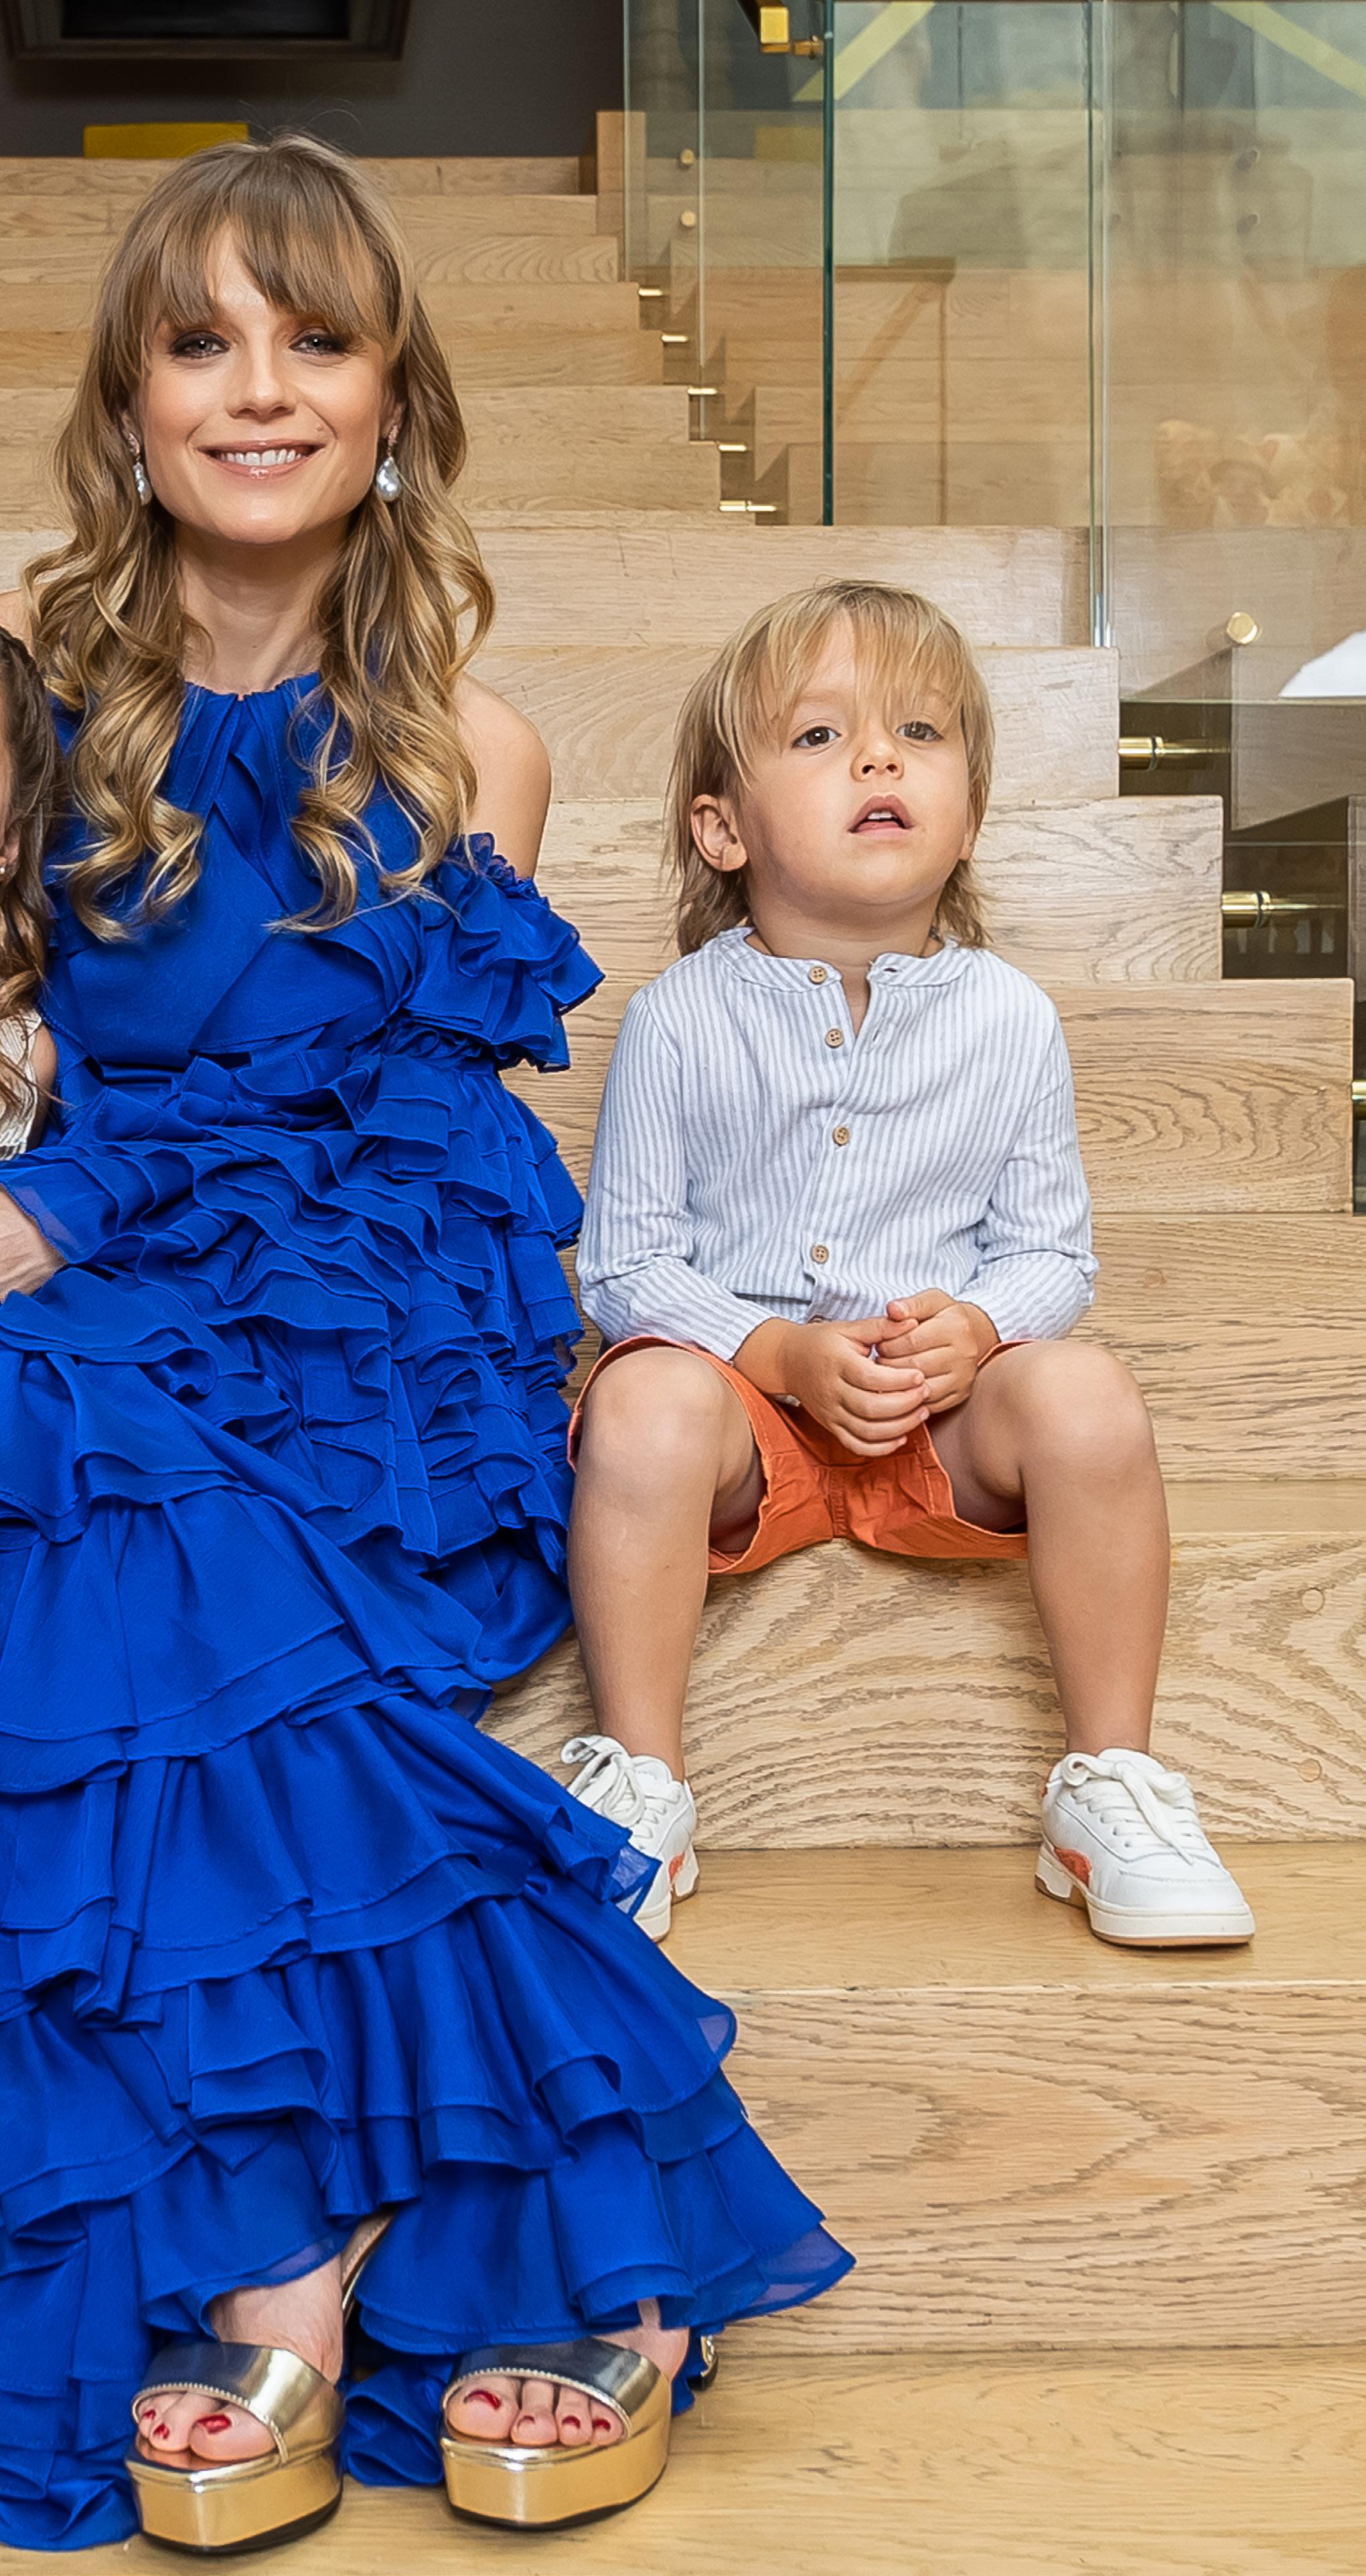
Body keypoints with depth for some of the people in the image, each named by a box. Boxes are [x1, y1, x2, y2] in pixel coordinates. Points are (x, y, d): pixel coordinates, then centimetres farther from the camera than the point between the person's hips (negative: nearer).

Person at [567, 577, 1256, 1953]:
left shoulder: (1007, 1020, -1)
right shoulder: (678, 1020, -5)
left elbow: (1051, 1249, 5)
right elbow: (626, 1265, -4)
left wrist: (976, 1331, -19)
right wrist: (783, 1357, -20)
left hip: (949, 1416, 2)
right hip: (745, 1386, -1)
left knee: (1084, 1396, -28)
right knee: (645, 1403, -33)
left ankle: (1112, 1781, -11)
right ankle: (639, 1780, -17)